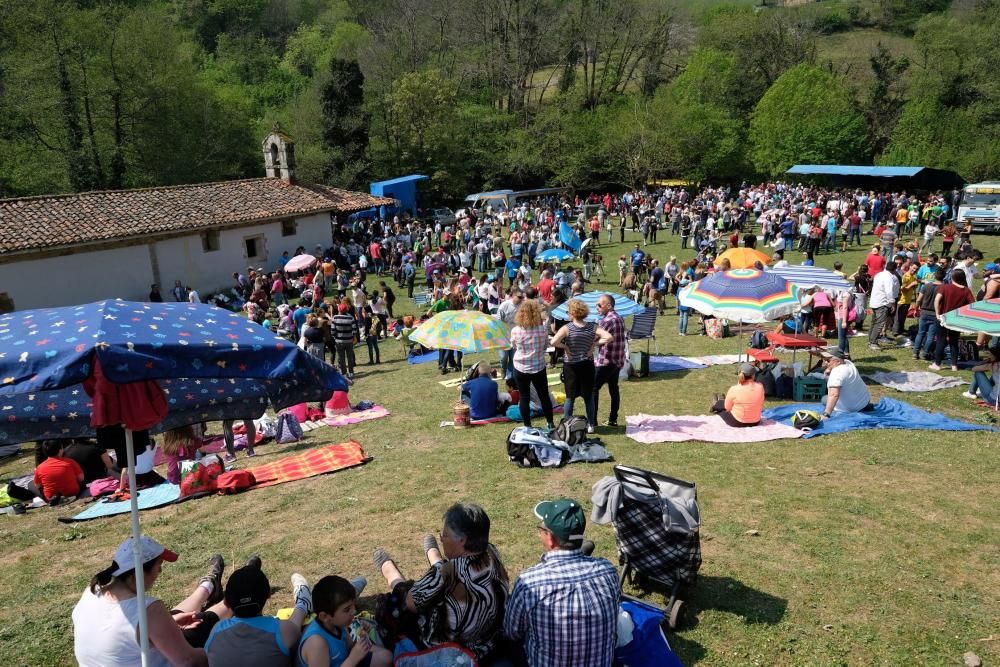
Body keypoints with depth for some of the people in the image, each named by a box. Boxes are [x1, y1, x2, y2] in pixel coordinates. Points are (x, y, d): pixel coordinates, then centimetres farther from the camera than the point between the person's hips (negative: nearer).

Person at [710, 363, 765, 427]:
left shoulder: (734, 389, -22)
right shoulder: (760, 387, -14)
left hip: (737, 422, -4)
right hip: (756, 422, 4)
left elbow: (727, 408, -7)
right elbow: (760, 406, 0)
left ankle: (716, 405, 62)